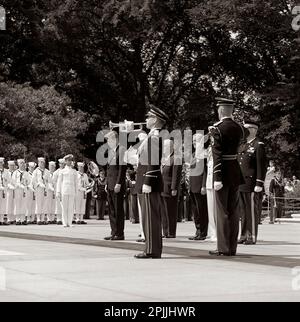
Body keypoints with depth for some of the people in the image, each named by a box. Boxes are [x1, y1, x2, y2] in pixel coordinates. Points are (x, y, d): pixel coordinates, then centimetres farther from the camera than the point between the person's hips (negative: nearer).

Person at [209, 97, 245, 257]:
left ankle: (223, 248, 1)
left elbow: (217, 155, -17)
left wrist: (217, 178, -18)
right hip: (236, 173, 6)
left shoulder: (218, 128, -13)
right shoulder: (239, 128, 5)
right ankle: (232, 248, 14)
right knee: (233, 211, 10)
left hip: (223, 173, -6)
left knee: (222, 211, -1)